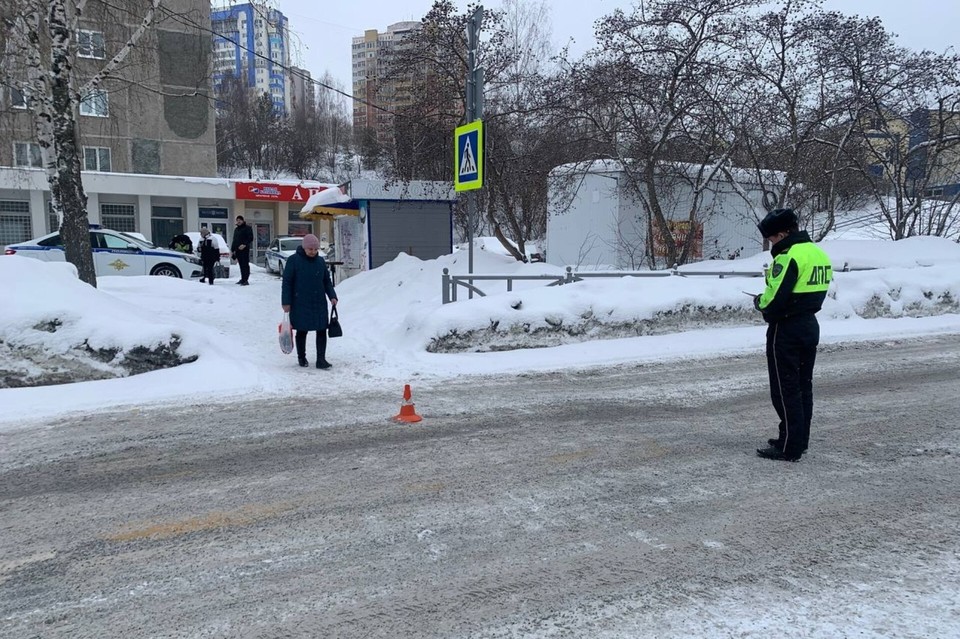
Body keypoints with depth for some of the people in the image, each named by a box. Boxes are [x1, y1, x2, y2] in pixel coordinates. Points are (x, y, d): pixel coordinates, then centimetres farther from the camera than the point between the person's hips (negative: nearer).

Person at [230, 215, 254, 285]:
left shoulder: (247, 228, -1)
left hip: (244, 249, -7)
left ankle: (246, 280, -12)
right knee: (241, 265, 9)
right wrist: (232, 250, 21)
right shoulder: (236, 229, 22)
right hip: (237, 250, 7)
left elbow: (250, 238, -10)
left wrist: (244, 245, -22)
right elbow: (234, 240, 26)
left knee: (245, 264, -9)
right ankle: (242, 279, 14)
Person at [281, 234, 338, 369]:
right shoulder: (293, 260, -7)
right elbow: (287, 282, -6)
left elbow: (327, 281, 13)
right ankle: (301, 358, 25)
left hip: (319, 303, 3)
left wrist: (332, 296, 0)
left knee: (322, 330, -1)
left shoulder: (320, 261, 6)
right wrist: (286, 302, -9)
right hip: (300, 303, -3)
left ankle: (321, 359, 3)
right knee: (301, 331, 8)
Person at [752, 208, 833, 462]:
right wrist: (768, 301, 9)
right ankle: (800, 440, 26)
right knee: (803, 386, 16)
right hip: (810, 325, 9)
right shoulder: (819, 253, 9)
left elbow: (774, 300, -23)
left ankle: (789, 448, 5)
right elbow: (814, 294, 13)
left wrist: (760, 302, -1)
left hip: (786, 329, -9)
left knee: (785, 389, -1)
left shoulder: (789, 256, -20)